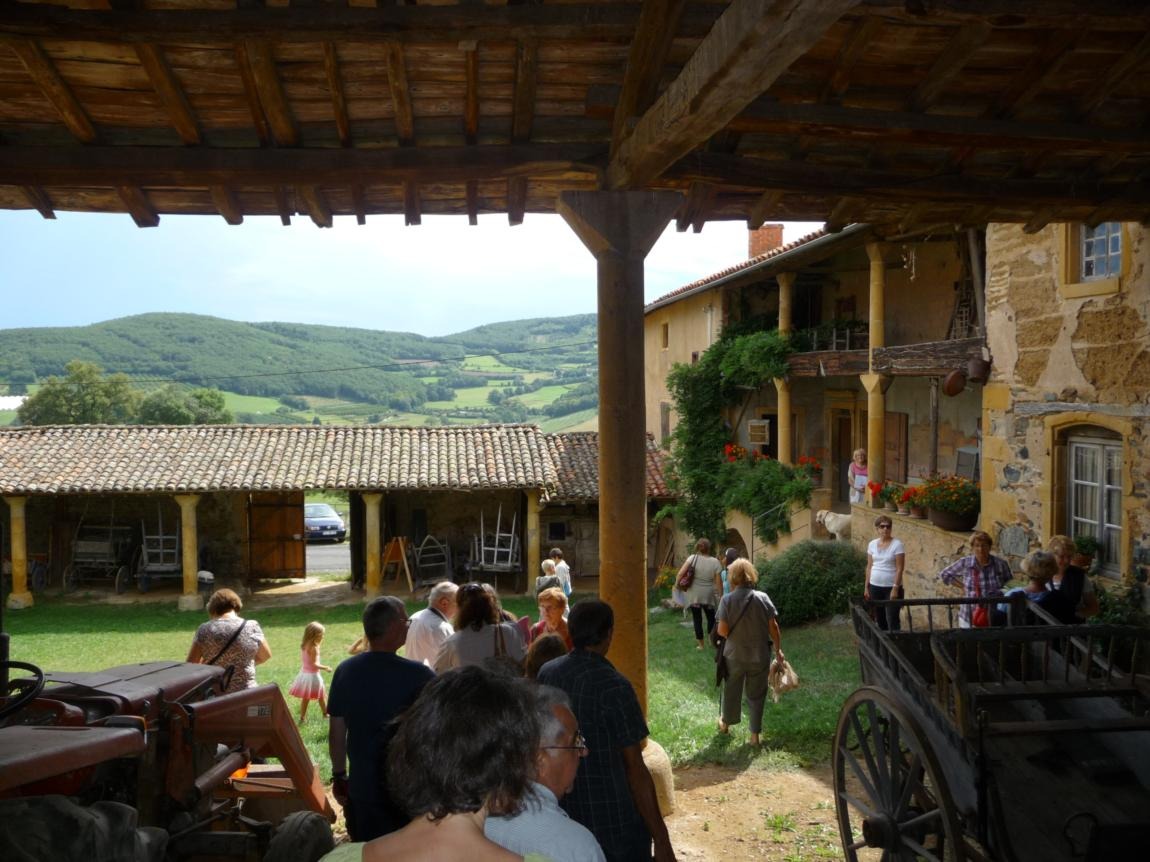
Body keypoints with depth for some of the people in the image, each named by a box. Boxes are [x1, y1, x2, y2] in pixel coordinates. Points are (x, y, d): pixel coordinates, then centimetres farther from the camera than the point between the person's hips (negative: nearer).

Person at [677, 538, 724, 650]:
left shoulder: (692, 558, -10)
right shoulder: (715, 562, -8)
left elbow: (681, 573, -14)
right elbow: (718, 581, -6)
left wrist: (677, 584, 2)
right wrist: (721, 596, 4)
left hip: (694, 594, 0)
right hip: (708, 595, 0)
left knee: (697, 618, 9)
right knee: (711, 616, 22)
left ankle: (700, 643, 15)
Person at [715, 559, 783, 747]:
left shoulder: (727, 600, -15)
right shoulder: (763, 598, -11)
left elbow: (722, 630, -16)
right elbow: (773, 628, -8)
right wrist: (778, 649, 6)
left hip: (734, 655, 0)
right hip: (759, 656, 0)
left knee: (731, 690, 21)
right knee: (756, 695, 14)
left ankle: (726, 723, 41)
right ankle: (755, 734, 20)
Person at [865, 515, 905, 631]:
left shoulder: (897, 544, -9)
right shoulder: (872, 544, 5)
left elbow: (900, 569, -12)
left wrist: (895, 588, -17)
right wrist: (866, 587, 8)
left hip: (891, 587, -5)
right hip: (875, 586, 5)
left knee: (892, 620, -6)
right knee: (879, 619, 13)